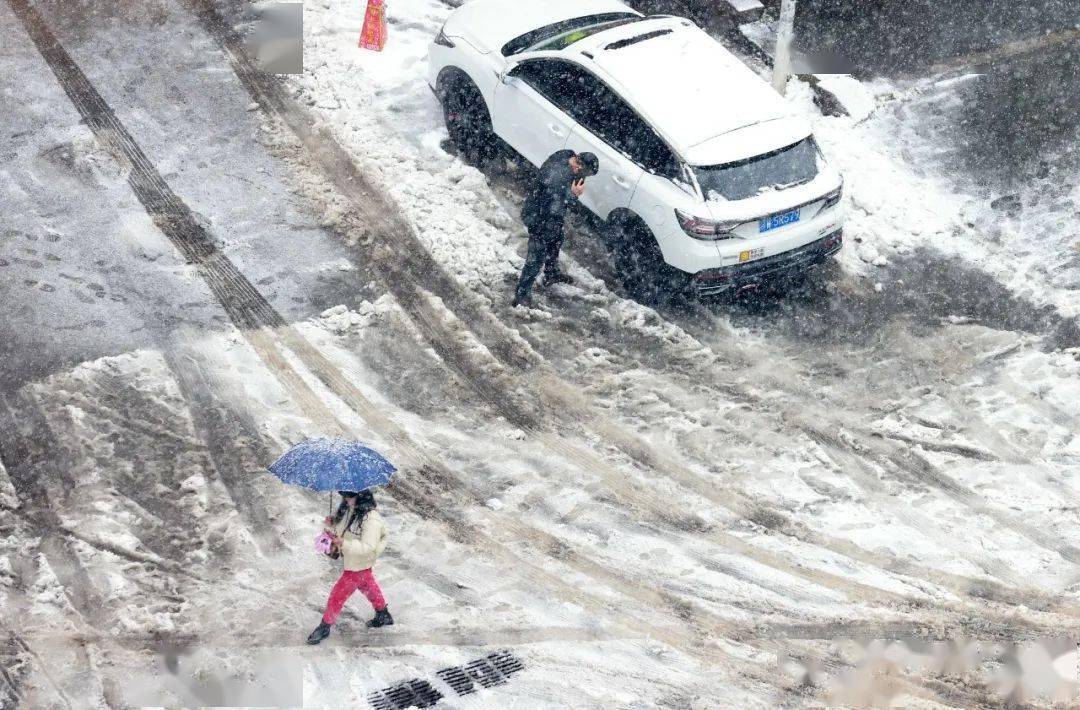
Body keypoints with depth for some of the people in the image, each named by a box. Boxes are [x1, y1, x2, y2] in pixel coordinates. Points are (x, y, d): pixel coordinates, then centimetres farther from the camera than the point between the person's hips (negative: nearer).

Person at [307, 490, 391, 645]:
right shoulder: (346, 511, -6)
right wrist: (331, 526, -15)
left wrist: (345, 544, -45)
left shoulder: (371, 519, -31)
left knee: (339, 593, 0)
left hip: (359, 564, -9)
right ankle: (383, 615, 47)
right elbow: (339, 530, 9)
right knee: (368, 585, 26)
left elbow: (368, 547, -34)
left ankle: (325, 626, 18)